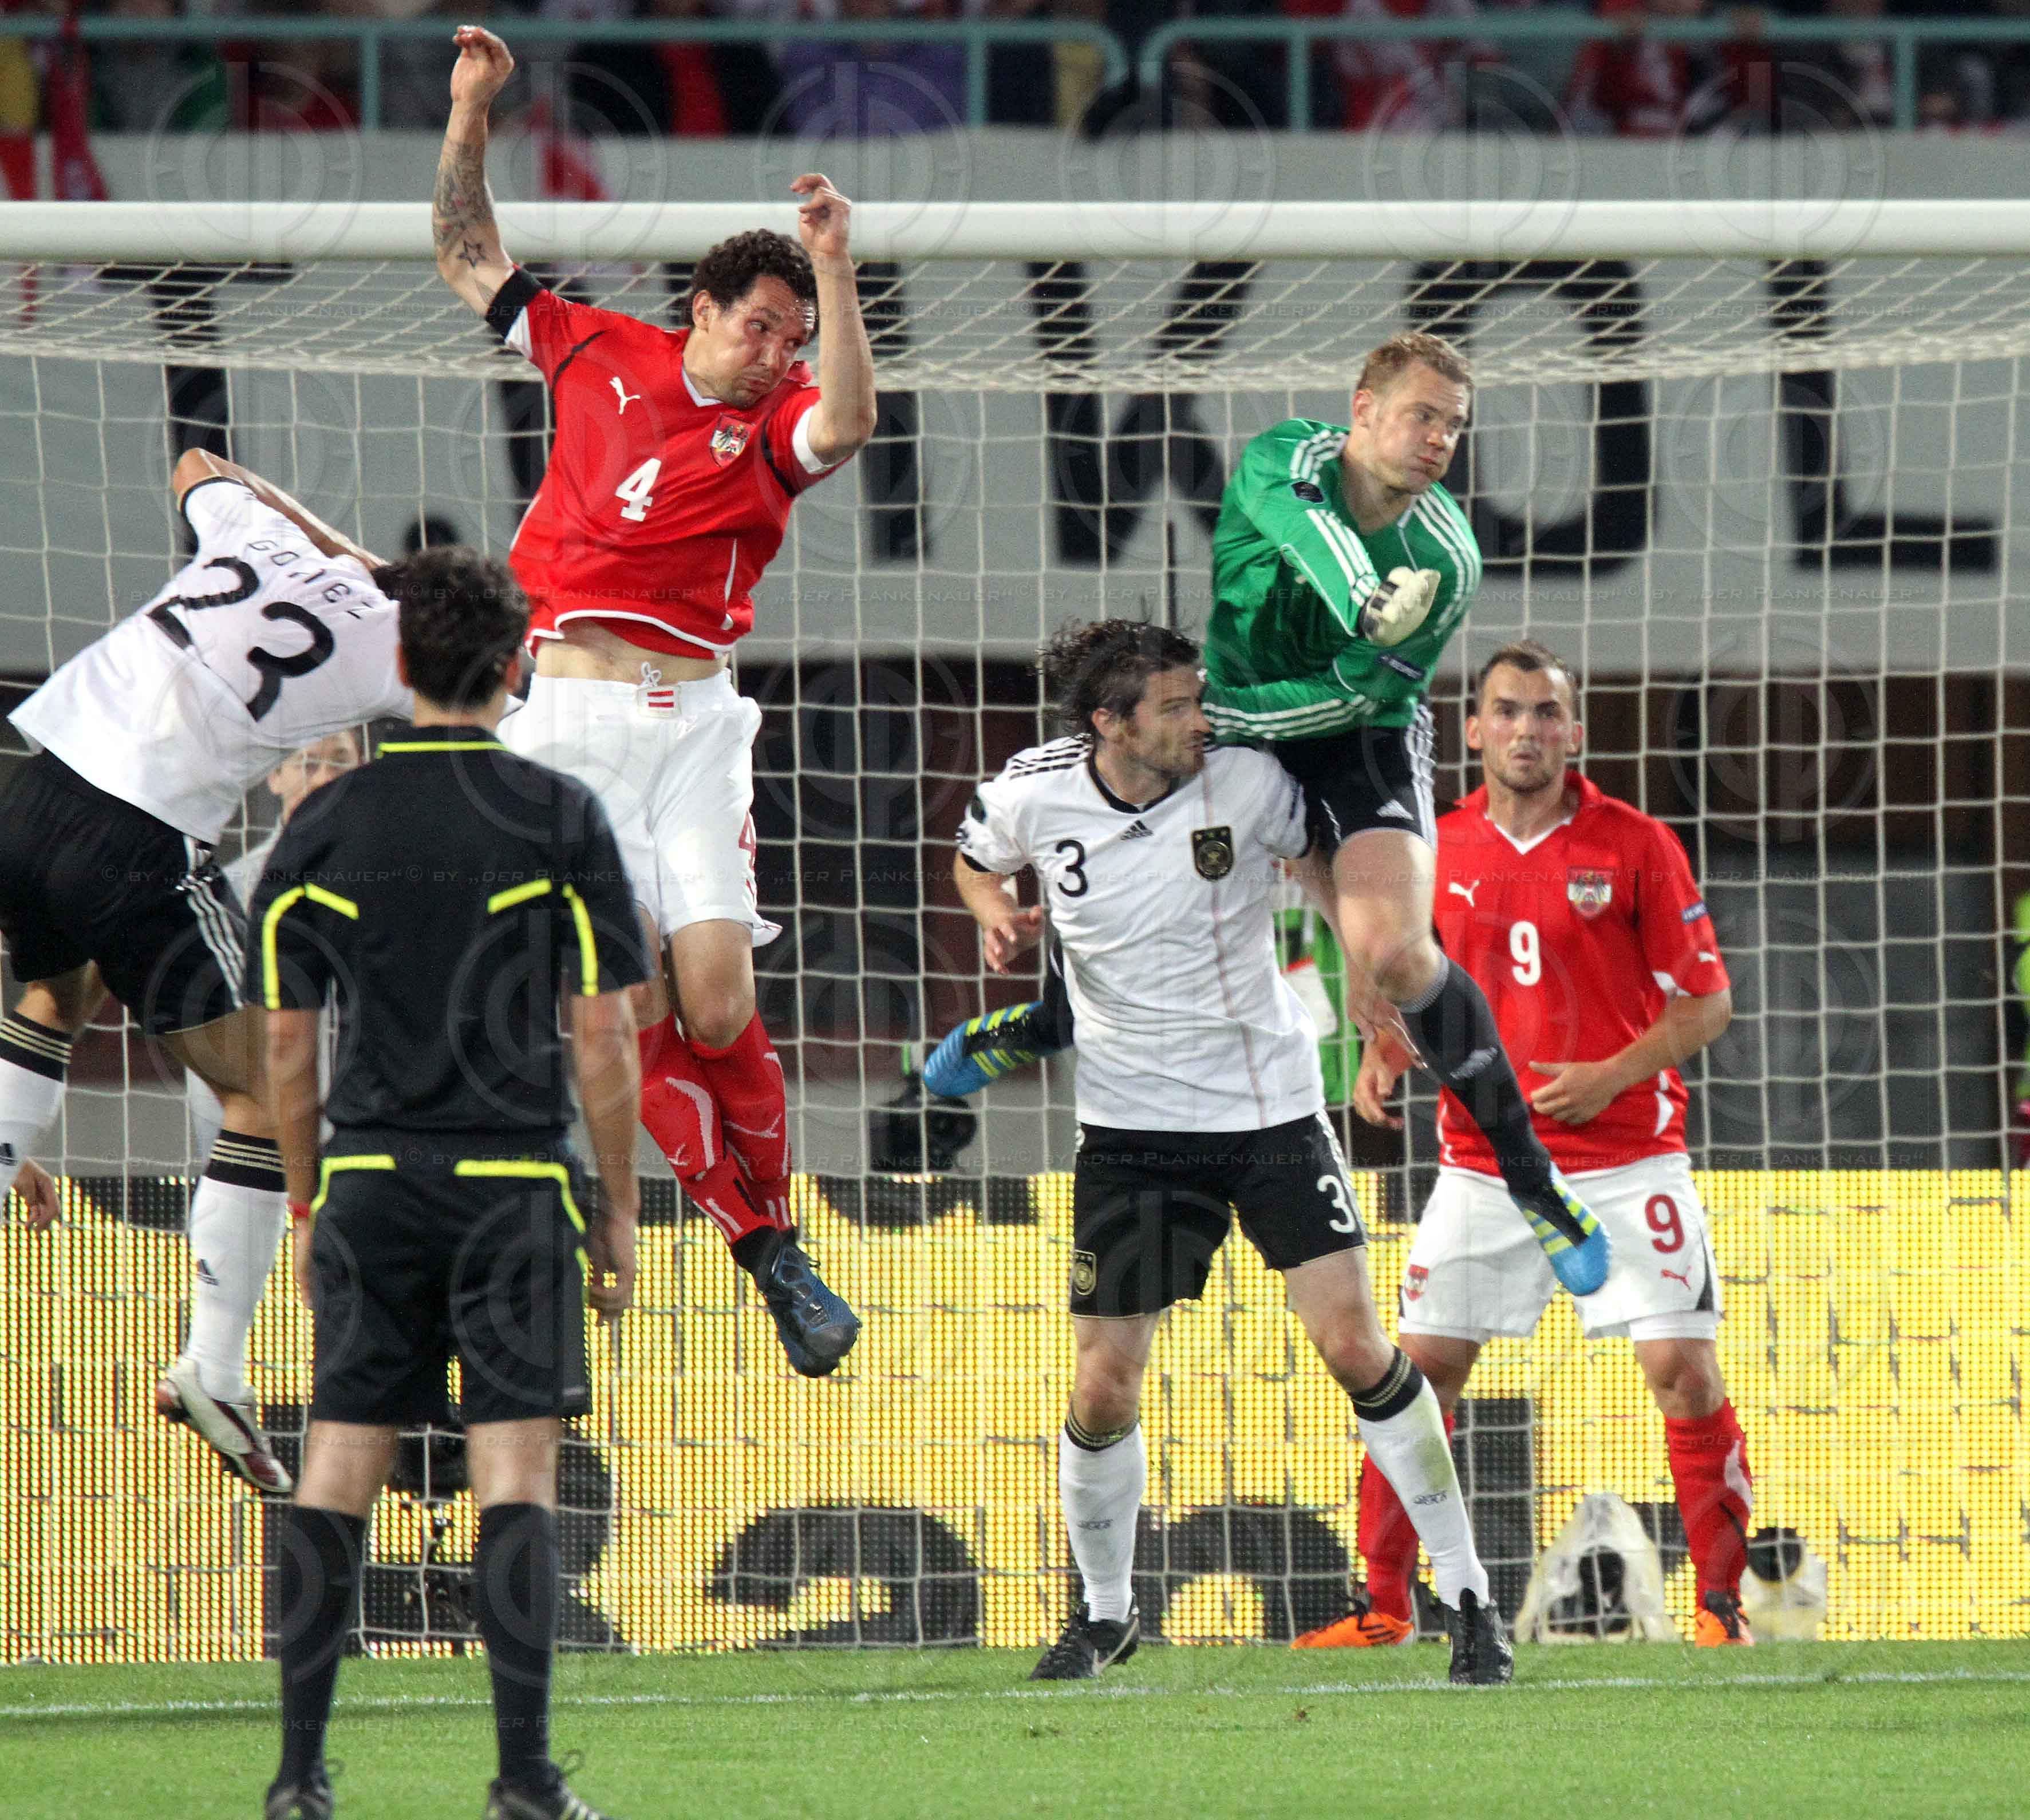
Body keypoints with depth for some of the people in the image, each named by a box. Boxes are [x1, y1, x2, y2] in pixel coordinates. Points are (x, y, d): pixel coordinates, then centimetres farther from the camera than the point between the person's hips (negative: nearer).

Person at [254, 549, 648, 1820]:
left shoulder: (324, 825, 5)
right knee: (516, 1466, -2)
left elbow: (287, 1045, 7)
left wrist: (306, 1203, 16)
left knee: (338, 1466, 5)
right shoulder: (560, 818, -2)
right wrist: (620, 1208, 4)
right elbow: (603, 1034, -4)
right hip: (514, 1180, -2)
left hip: (369, 1185, 2)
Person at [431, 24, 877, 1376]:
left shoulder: (775, 425, 3)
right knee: (636, 1008, -9)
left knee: (719, 1002, -11)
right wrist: (469, 114, 11)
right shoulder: (597, 353, 10)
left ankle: (782, 1236, 6)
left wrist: (833, 268, -28)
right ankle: (754, 1244, -2)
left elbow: (849, 418, -21)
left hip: (689, 721, -1)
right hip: (564, 718, 1)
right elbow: (470, 258, 20)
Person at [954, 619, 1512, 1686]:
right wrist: (997, 913, -6)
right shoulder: (1033, 795, -7)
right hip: (1131, 1127, 1)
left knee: (1356, 1348, -11)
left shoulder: (1245, 780, -12)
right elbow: (976, 860, 15)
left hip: (1272, 1111, -1)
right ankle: (1104, 1612, 25)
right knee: (1104, 1391, 0)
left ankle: (1468, 1597, 1)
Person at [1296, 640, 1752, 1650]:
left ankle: (1720, 1605, 1)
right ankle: (1384, 1604, 10)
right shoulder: (1439, 849, 4)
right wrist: (1383, 1059, -1)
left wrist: (1613, 1075, -17)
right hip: (1483, 1161, 3)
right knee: (1417, 1372, 0)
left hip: (1625, 1159, -3)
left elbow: (1706, 1001, -3)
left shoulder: (1635, 846, -5)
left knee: (1684, 1369, -10)